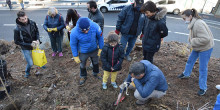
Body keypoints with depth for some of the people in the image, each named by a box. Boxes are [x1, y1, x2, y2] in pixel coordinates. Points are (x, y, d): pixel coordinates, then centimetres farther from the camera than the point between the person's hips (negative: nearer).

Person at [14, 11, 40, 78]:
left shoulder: (32, 23, -13)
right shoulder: (17, 29, -23)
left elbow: (36, 31, 5)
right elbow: (17, 41, -14)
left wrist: (37, 39, -11)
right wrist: (29, 44, -21)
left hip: (34, 45, 4)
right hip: (26, 48, -4)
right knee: (30, 63, 0)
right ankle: (27, 72, 33)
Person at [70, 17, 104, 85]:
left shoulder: (95, 26, -30)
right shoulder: (74, 32, -32)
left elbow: (100, 37, -12)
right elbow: (73, 44, -16)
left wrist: (101, 48, -5)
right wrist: (75, 56, -8)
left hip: (94, 50, 2)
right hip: (83, 52, -1)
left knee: (96, 62, 26)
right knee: (82, 65, 21)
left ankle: (96, 73, 57)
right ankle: (83, 76, 52)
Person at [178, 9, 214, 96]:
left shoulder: (198, 24, -30)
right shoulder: (193, 23, -1)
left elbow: (205, 39, -33)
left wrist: (193, 42, -23)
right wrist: (191, 41, -4)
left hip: (205, 48, -9)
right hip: (197, 47, 9)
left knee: (203, 68, 1)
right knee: (190, 60, 23)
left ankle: (203, 88, 18)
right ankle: (186, 74, 48)